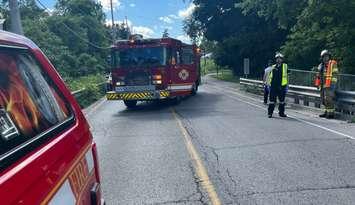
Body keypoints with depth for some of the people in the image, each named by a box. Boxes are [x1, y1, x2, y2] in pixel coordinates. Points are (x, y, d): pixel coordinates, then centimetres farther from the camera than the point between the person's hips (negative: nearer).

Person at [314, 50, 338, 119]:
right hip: (323, 85, 8)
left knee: (328, 100, -11)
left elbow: (335, 75, -11)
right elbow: (319, 76, 24)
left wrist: (333, 84, -17)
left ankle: (331, 113, -6)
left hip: (329, 85, -8)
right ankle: (327, 112, 21)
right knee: (324, 100, 11)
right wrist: (318, 84, 19)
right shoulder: (321, 65, 17)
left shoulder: (332, 64, -5)